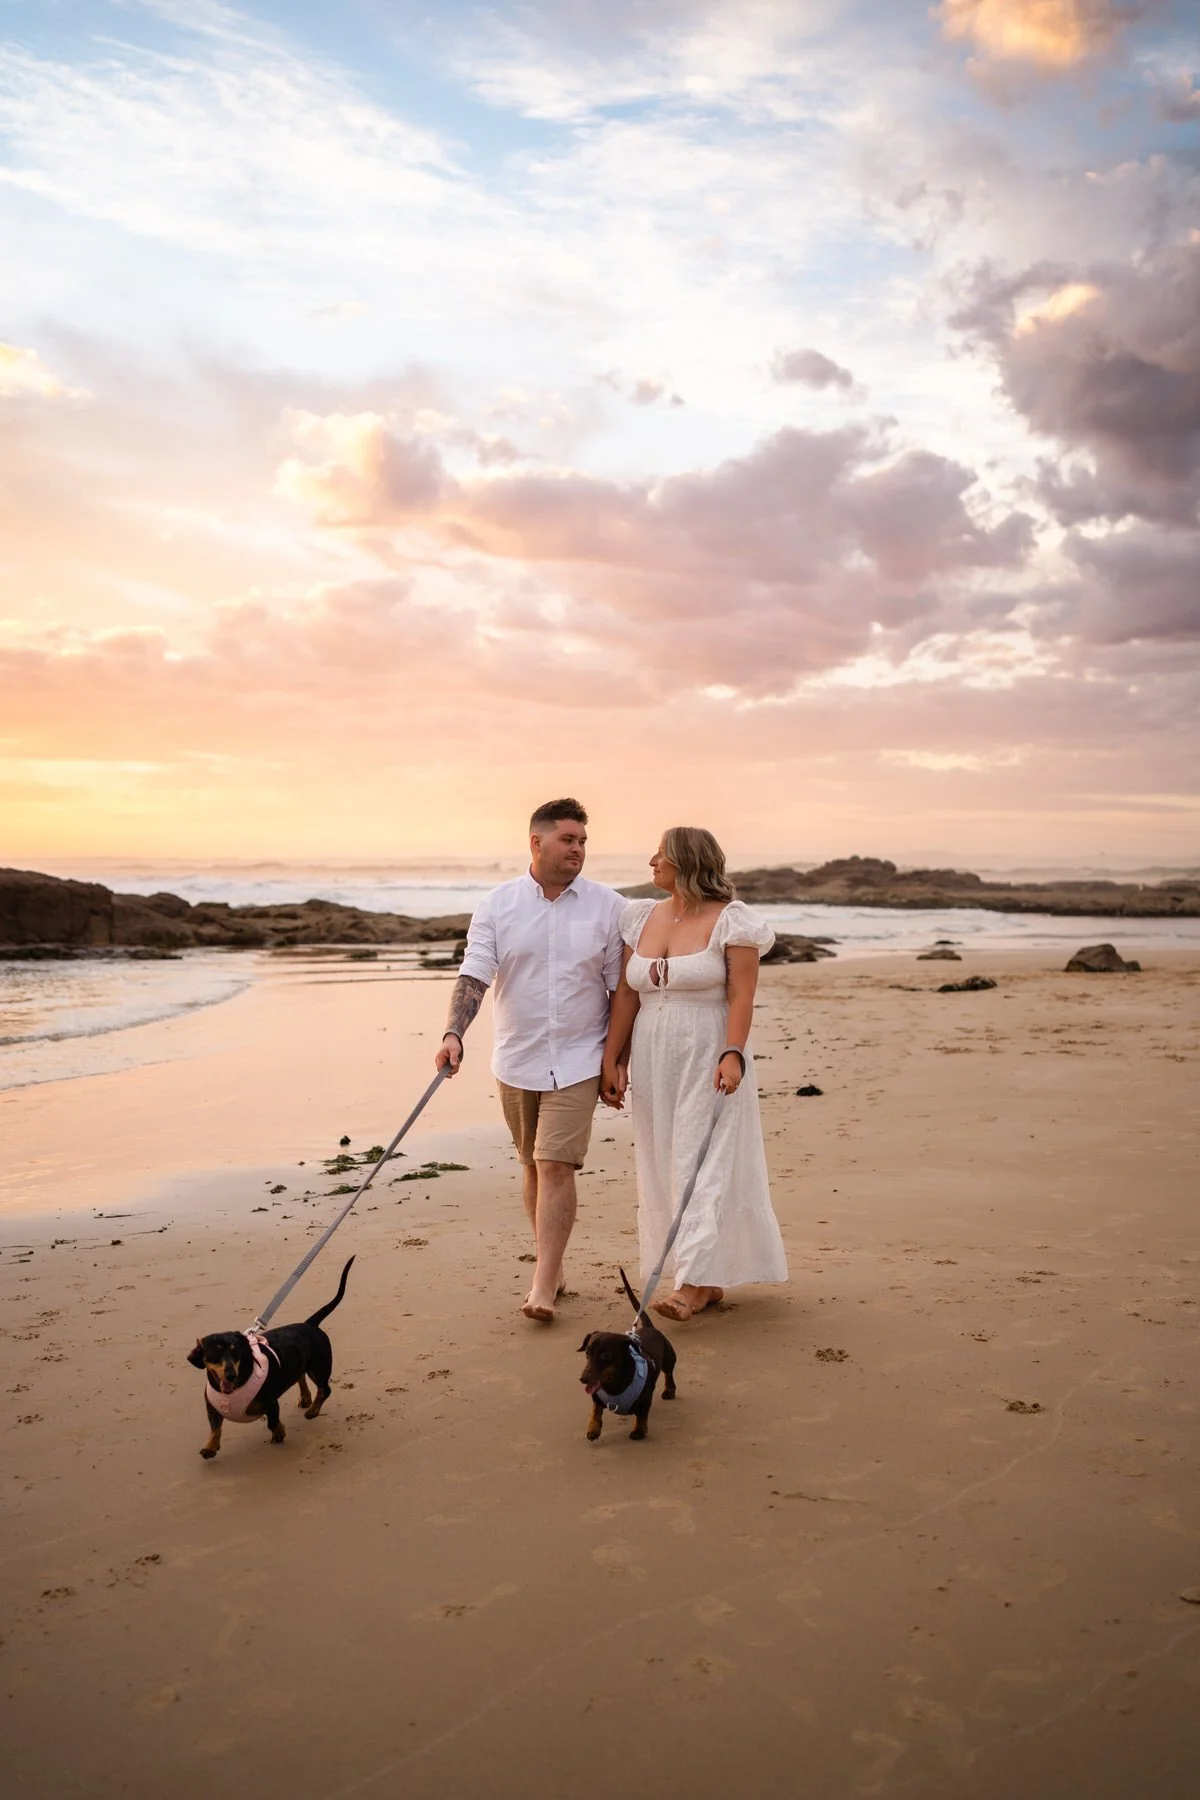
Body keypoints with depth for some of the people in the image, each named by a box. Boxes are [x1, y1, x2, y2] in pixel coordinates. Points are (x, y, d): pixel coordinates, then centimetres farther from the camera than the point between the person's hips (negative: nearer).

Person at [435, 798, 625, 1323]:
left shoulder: (607, 907, -3)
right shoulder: (498, 905, -2)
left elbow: (621, 990, 1)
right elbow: (473, 975, -9)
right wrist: (453, 1034, -24)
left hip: (577, 1059, -2)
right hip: (517, 1059, 2)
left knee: (556, 1166, -10)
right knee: (532, 1165, 13)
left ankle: (543, 1287, -6)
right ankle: (552, 1265, 29)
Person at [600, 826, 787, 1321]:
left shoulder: (729, 921, -7)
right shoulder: (642, 918, 10)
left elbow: (741, 995, -12)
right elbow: (625, 995, 9)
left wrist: (733, 1054, -23)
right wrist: (612, 1060, 6)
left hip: (707, 1059, -6)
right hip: (652, 1059, 7)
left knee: (703, 1165, -6)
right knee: (662, 1166, 8)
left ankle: (693, 1285, -6)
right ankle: (709, 1280, 20)